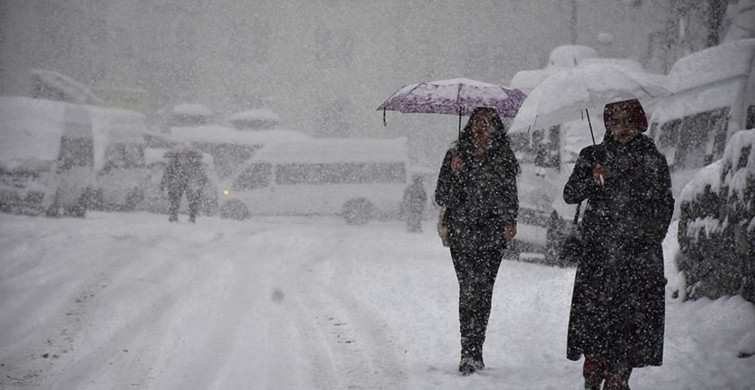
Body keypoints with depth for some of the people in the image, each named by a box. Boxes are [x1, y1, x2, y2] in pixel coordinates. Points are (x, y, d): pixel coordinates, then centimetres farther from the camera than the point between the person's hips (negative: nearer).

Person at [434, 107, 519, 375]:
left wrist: (510, 221, 0)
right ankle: (471, 354, -12)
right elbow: (441, 198, 3)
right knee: (469, 289, -12)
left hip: (492, 235, 1)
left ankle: (473, 354, 7)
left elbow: (510, 196, 16)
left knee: (482, 291, -3)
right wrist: (454, 173, -12)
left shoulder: (503, 158, 9)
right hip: (461, 234, -1)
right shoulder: (456, 155, 5)